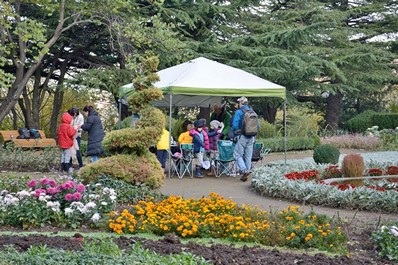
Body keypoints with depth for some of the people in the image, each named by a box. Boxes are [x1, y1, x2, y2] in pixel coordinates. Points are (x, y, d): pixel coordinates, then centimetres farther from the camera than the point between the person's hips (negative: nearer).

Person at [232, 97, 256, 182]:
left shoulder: (238, 112, -7)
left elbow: (235, 126, -11)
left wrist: (235, 133, 8)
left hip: (242, 137, -5)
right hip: (251, 137, 6)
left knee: (238, 154, 0)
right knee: (248, 155, 11)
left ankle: (244, 170, -16)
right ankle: (248, 170, 14)